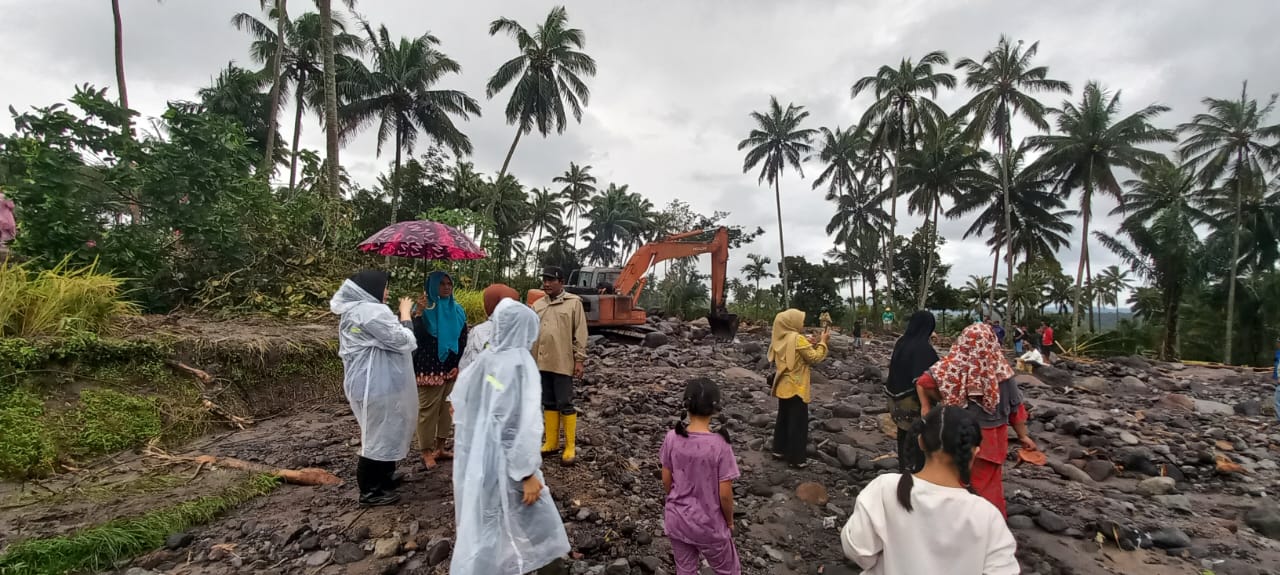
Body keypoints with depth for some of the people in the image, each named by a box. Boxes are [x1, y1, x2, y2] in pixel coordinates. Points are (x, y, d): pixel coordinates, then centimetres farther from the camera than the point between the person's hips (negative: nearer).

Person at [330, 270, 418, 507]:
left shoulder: (353, 311, 11)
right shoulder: (371, 312, -22)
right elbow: (402, 340, -18)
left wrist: (400, 315, 11)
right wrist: (405, 315, -7)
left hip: (371, 382, 11)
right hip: (376, 385, -11)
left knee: (382, 433, 23)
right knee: (379, 436, 2)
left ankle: (384, 479, 37)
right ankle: (371, 491, 15)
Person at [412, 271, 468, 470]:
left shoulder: (457, 310, 8)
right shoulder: (424, 308, -6)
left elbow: (463, 339, 9)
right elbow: (417, 337, -16)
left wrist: (458, 365, 1)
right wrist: (419, 313, -26)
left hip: (451, 367, 5)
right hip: (429, 367, -5)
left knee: (447, 408, 9)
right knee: (428, 409, -1)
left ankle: (440, 447, 20)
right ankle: (427, 451, 8)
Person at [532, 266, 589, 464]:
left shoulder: (574, 302, -5)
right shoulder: (537, 305, 10)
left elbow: (580, 334, -6)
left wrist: (580, 360, -9)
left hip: (563, 363, -5)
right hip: (542, 362, 5)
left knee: (565, 404, -1)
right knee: (549, 403, 13)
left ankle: (571, 447, 7)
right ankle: (551, 442, 22)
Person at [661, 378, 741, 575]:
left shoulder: (672, 438, -14)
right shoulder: (719, 445, -25)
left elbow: (666, 481, -2)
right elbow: (725, 494, -17)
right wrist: (729, 521, 2)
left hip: (676, 520, 4)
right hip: (708, 525, -3)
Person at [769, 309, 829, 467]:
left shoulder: (781, 338, 6)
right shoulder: (798, 339, -19)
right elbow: (814, 357, -15)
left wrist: (814, 343, 11)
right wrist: (822, 342, -4)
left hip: (783, 386, 8)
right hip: (796, 387, -8)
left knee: (783, 418, 17)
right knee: (798, 422, 1)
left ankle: (779, 450, 26)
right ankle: (796, 457, 6)